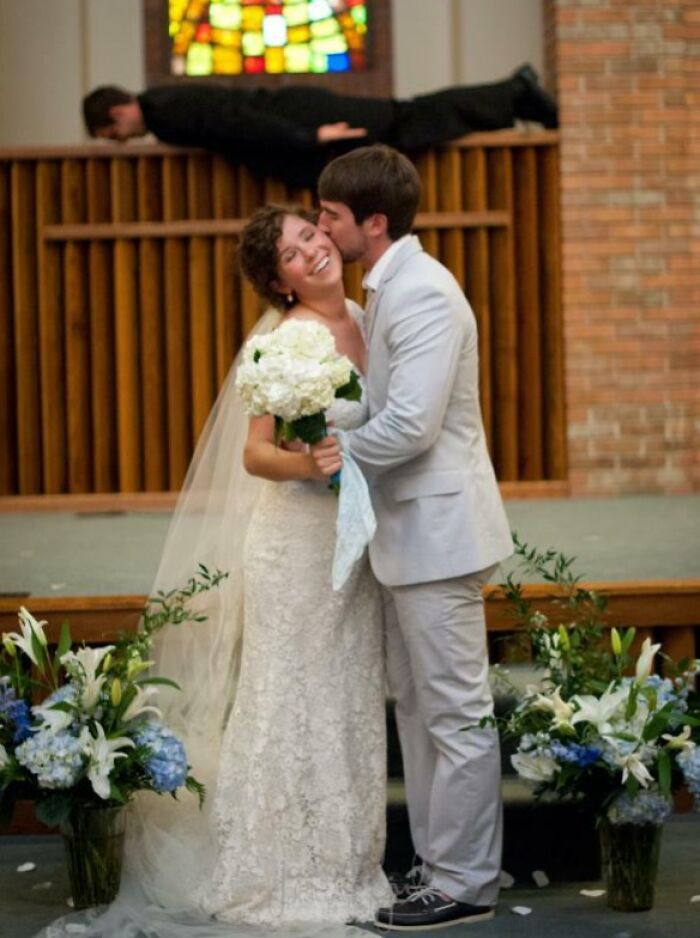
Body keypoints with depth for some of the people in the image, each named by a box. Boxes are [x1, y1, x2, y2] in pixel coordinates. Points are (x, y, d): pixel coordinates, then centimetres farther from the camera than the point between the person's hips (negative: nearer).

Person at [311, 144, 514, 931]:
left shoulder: (423, 294, -19)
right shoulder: (386, 289, 13)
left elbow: (412, 423, -25)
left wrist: (345, 452, -10)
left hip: (437, 526, -11)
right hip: (408, 529, 11)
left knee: (456, 713, -2)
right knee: (416, 707, 16)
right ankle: (436, 863, 25)